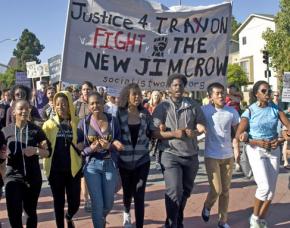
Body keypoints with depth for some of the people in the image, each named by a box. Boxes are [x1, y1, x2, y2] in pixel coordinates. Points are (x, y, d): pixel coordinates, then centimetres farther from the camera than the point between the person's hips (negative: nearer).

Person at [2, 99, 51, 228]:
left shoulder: (36, 130, -3)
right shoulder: (6, 131, -1)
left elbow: (48, 152, -4)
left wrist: (36, 150, -22)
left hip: (33, 177, 0)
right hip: (13, 176, 0)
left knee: (31, 211, 16)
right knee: (14, 214, -8)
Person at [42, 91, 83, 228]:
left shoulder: (76, 123, 2)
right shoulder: (49, 124, 1)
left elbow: (82, 144, 12)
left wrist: (81, 146, -9)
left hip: (73, 168, 0)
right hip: (55, 169, 0)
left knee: (75, 202, 4)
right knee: (58, 202, 10)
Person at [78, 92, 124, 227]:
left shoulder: (113, 120, -3)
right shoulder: (84, 123, -5)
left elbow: (119, 144, 1)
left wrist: (110, 146, -19)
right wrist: (91, 149, -22)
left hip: (110, 165, 2)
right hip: (92, 165, -2)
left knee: (109, 203, 15)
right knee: (97, 204, -1)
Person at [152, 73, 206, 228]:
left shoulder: (193, 105, 4)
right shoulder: (162, 107, -4)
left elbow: (201, 126, 4)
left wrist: (194, 132, -18)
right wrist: (174, 134, -22)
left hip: (191, 155, 4)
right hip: (171, 155, -4)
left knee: (185, 192, 18)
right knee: (174, 192, -11)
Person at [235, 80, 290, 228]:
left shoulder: (275, 108, -1)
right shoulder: (250, 111, -9)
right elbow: (238, 135, -11)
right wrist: (257, 142, -21)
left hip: (273, 150, 4)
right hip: (256, 150, -4)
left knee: (271, 189, 6)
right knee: (264, 187, -15)